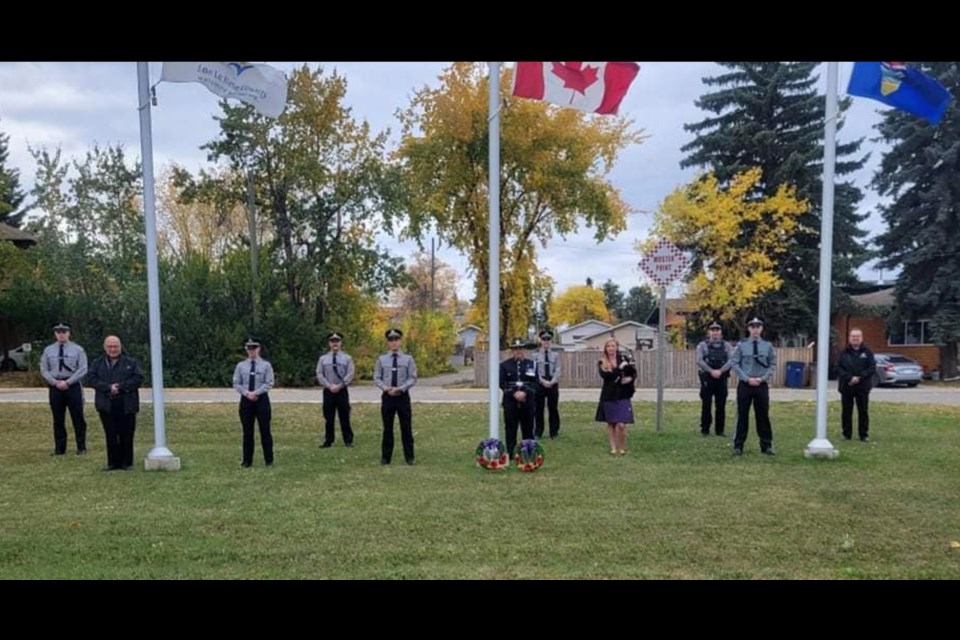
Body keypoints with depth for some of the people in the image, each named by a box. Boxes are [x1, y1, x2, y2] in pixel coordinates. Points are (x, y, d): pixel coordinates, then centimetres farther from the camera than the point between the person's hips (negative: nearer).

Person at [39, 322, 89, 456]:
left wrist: (67, 382, -14)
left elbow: (82, 370, -6)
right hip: (55, 387, 3)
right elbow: (44, 370, 5)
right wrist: (56, 382, -9)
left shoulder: (77, 349, -1)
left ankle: (81, 447, 9)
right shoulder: (48, 350, 7)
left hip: (73, 386, -3)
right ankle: (59, 448, 16)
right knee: (58, 419, 8)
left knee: (78, 418, 1)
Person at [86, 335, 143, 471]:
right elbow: (91, 379, -2)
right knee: (111, 436, 3)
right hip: (106, 406, 1)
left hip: (126, 405, -1)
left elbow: (138, 378, -6)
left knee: (126, 435, 2)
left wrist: (121, 386, -16)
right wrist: (108, 387, -16)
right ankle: (113, 462, 11)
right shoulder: (97, 363, 11)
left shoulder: (131, 363, 5)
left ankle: (127, 462, 11)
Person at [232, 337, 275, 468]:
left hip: (261, 399, -2)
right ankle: (247, 461, 13)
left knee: (265, 430, 1)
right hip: (246, 400, 2)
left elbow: (269, 384, -7)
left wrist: (255, 393, -17)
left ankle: (269, 460, 8)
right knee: (247, 431, 6)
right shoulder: (241, 365, 8)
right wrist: (247, 393, -11)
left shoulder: (266, 365, 1)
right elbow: (236, 384, 5)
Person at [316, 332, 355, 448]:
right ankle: (328, 441, 12)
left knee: (344, 417, 2)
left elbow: (350, 375, -5)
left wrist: (339, 386, -15)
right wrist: (330, 386, -11)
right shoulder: (323, 358, 7)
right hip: (328, 391, 1)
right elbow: (319, 375, 1)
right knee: (328, 418, 5)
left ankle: (348, 441, 9)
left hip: (342, 391, -1)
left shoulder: (347, 358, 3)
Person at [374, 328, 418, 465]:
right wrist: (385, 388, -15)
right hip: (387, 396, 1)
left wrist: (401, 388, -17)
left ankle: (409, 457, 11)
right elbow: (377, 378, 4)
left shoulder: (408, 358, 2)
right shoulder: (381, 359, 5)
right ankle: (385, 457, 16)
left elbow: (413, 378, -3)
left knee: (406, 428, 3)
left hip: (403, 396, -1)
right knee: (387, 428, 7)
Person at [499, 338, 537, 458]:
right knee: (511, 428, 1)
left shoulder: (531, 364, 8)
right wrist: (514, 393, -14)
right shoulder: (504, 365, 5)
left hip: (527, 401, 1)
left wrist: (525, 393, -14)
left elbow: (534, 382, 1)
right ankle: (511, 453, 9)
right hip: (510, 401, -1)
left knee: (528, 427, 5)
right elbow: (502, 383, -2)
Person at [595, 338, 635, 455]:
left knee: (621, 425, -9)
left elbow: (634, 372, 8)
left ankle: (622, 448, 8)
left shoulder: (624, 358, 3)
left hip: (623, 396, -1)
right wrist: (619, 369, -19)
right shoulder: (602, 363, 3)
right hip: (608, 396, 1)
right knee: (610, 423, 8)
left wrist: (630, 378, -12)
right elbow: (606, 376, -14)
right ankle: (613, 448, 18)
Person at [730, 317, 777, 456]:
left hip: (762, 385, 1)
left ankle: (766, 445, 17)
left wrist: (762, 378, -9)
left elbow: (773, 365, 5)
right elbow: (734, 364, -4)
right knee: (742, 415, 3)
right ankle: (738, 446, 10)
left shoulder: (768, 346, 3)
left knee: (763, 415, 7)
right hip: (745, 385, -1)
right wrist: (747, 379, -11)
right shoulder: (741, 345, -2)